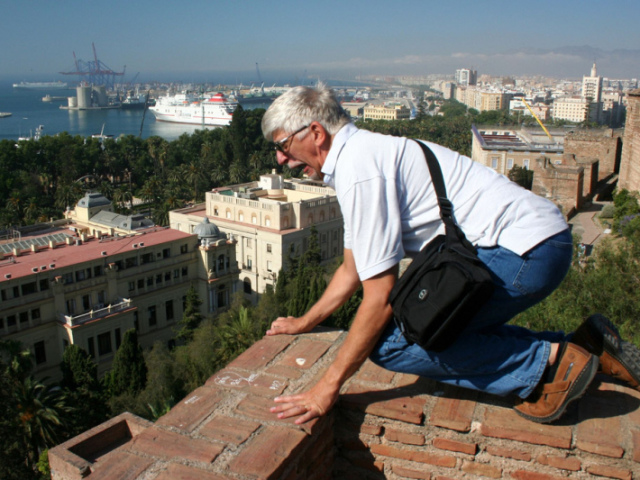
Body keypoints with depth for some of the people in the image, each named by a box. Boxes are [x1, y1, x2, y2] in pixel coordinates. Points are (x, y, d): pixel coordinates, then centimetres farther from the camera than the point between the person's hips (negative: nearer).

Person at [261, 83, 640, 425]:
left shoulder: (357, 167, -16)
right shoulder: (361, 154, 15)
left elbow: (380, 295, -18)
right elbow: (353, 269, 25)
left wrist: (328, 387, -11)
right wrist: (305, 323, 31)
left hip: (522, 252, -10)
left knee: (389, 342, -10)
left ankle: (546, 362, -4)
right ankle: (583, 346, 14)